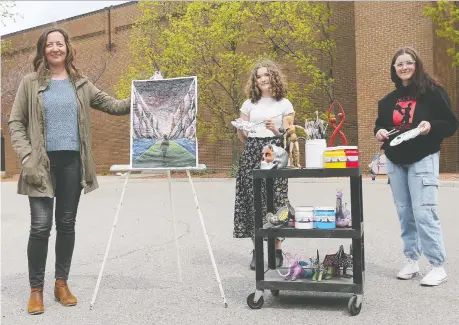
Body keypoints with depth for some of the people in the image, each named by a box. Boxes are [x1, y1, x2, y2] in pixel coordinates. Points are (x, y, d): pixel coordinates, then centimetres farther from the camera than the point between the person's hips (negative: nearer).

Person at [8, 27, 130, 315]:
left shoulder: (80, 83, 10)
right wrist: (27, 157, -10)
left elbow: (113, 105, 8)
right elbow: (15, 123, 2)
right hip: (42, 162, -2)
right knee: (41, 226, -6)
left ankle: (62, 283, 20)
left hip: (72, 162, 3)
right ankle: (36, 289, 8)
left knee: (67, 224, 8)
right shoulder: (31, 82, 3)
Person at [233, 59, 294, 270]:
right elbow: (242, 136, 14)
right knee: (253, 200, -1)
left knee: (274, 199, -6)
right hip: (252, 155, 2)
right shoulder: (249, 104, 13)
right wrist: (241, 130, -8)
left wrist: (275, 130, -16)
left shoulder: (284, 104, 6)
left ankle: (276, 249, 5)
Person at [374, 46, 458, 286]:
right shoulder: (389, 100, 10)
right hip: (395, 162, 5)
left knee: (424, 213, -10)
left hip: (423, 160, -5)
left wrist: (431, 126, -23)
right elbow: (380, 124, 20)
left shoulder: (432, 92, -4)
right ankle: (412, 261, 19)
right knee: (405, 214, 9)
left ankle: (437, 266, 0)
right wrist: (379, 132, -2)